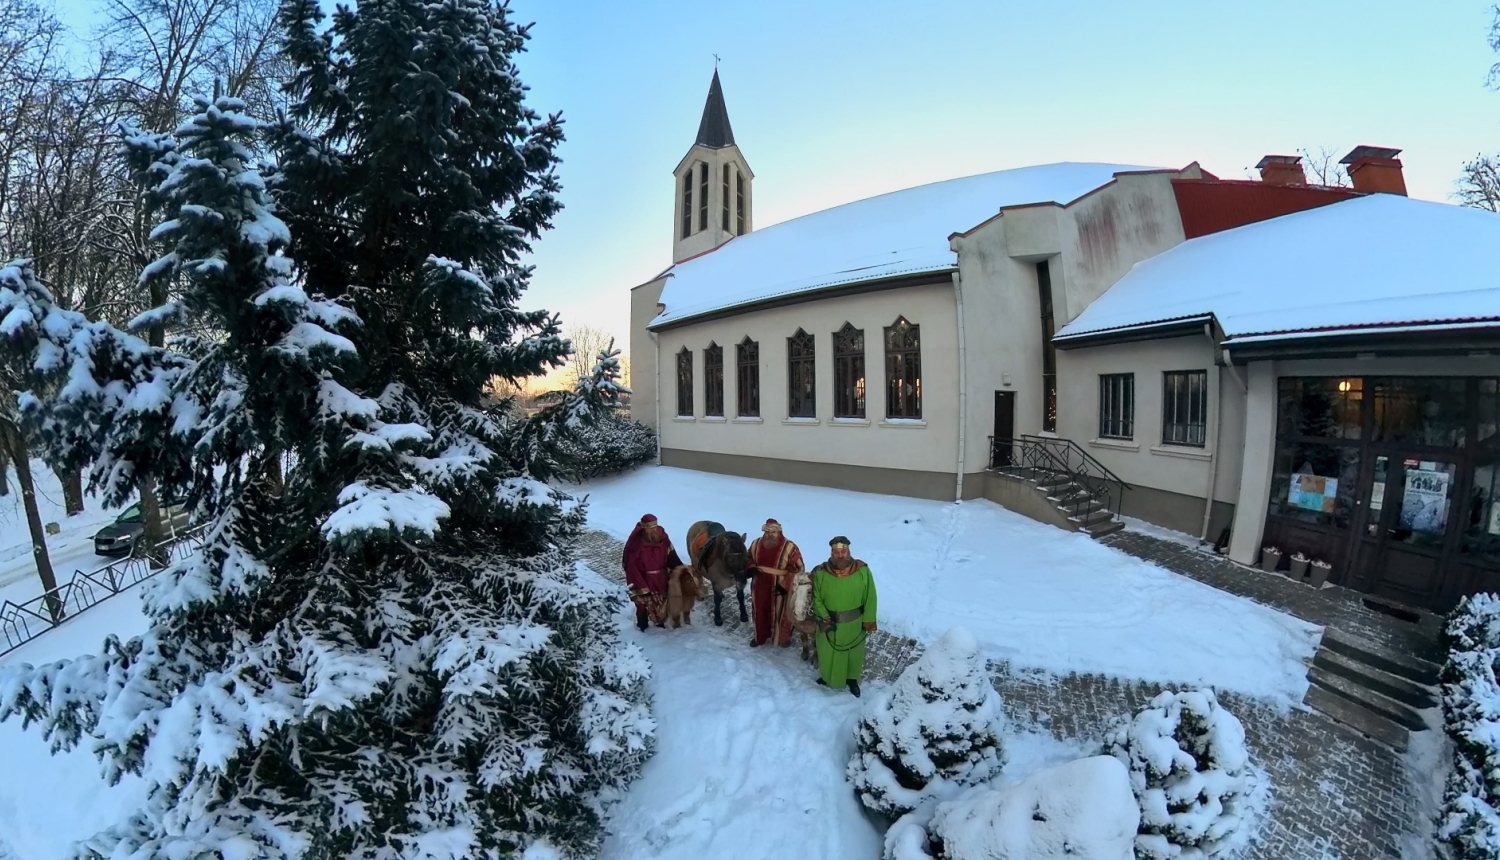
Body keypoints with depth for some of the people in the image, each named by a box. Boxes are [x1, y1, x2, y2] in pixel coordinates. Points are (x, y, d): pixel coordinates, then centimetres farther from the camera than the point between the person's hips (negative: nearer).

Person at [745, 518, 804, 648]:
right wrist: (751, 569, -9)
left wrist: (784, 584, -22)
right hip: (760, 586, 4)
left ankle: (784, 637, 36)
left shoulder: (789, 547, -19)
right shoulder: (756, 544, -4)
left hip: (780, 587, -4)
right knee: (760, 612, 20)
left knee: (781, 613, 12)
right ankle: (760, 636, 42)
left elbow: (797, 569, -15)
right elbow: (750, 560, 14)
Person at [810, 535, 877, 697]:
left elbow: (870, 598, -8)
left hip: (853, 624, 0)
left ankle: (852, 679, 46)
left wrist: (868, 620, -5)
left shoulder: (862, 571, -18)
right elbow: (816, 599, -6)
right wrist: (824, 618, -16)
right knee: (828, 653, 19)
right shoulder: (820, 573, -17)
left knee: (854, 653, 21)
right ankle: (827, 677, 46)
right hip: (829, 623, 0)